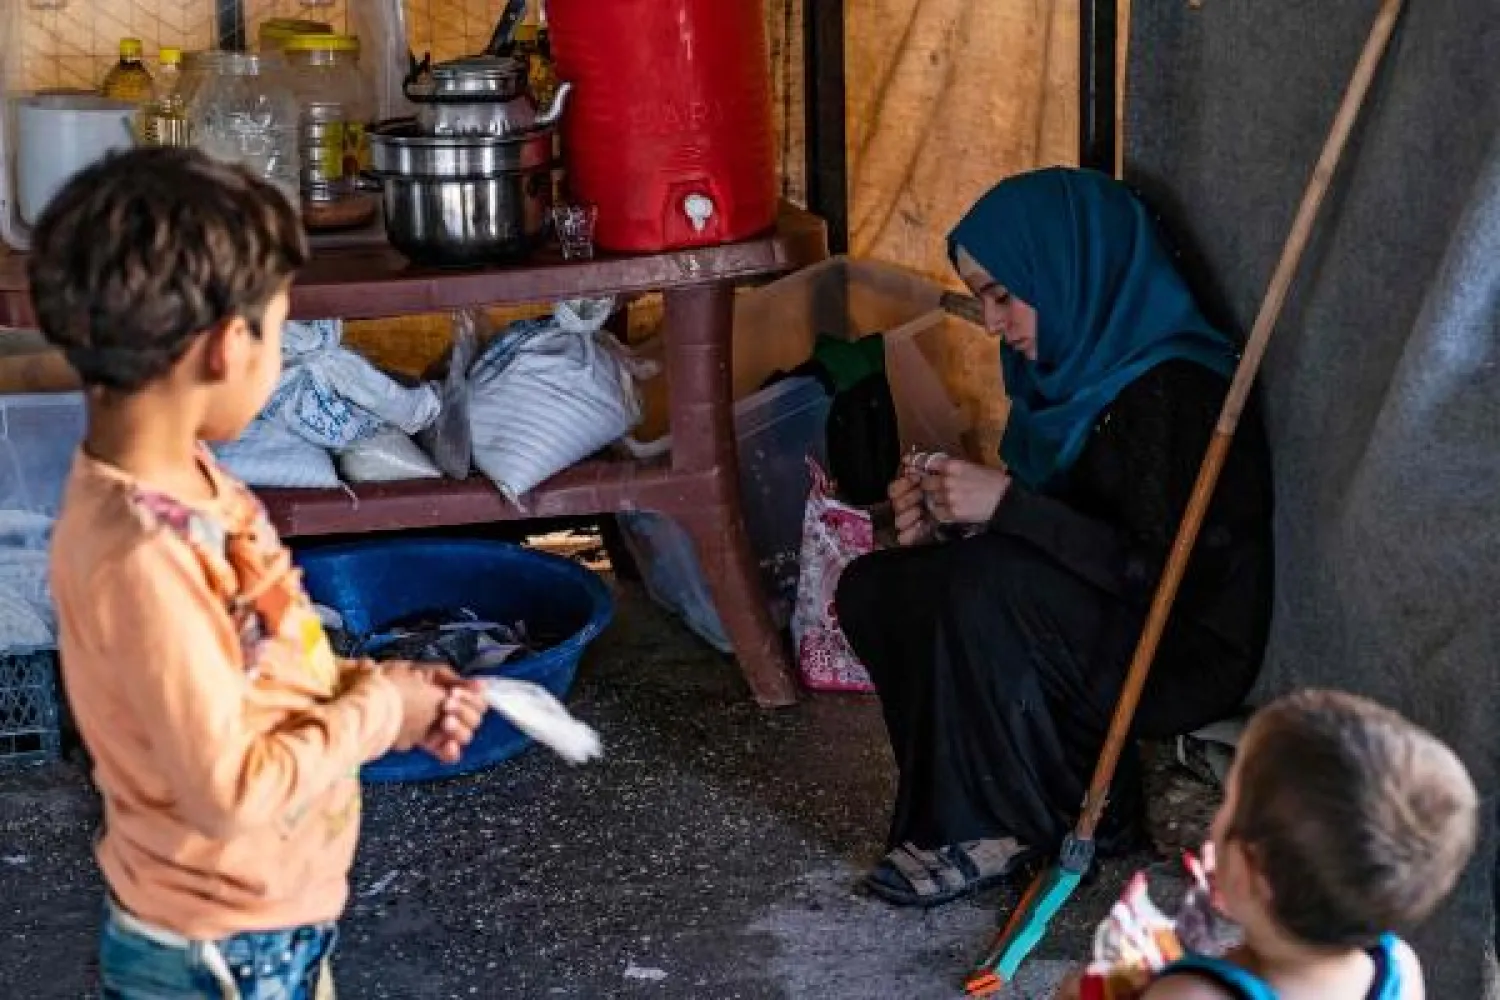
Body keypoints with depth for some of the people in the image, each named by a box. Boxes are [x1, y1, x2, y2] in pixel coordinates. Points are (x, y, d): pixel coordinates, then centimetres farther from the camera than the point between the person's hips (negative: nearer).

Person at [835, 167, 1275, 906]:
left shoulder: (1171, 391, -21)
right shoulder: (1076, 372, 6)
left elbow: (1165, 574, -27)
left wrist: (1008, 504, -28)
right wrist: (944, 522, -6)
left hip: (1184, 658, -9)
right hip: (1097, 627, 9)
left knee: (986, 585, -32)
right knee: (872, 589, -5)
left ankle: (993, 826, -12)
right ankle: (1071, 798, -2)